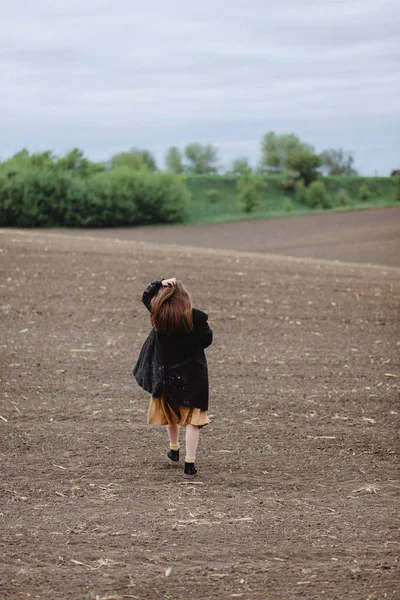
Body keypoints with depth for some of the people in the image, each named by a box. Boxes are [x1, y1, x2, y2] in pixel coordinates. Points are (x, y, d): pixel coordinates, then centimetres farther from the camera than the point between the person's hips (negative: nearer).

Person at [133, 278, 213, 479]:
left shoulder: (158, 313, -10)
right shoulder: (196, 317, -18)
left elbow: (146, 296, 9)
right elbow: (207, 340, -5)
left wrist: (160, 283, -6)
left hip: (165, 372, 3)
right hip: (192, 374, -3)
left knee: (171, 414, 26)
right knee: (192, 419, 3)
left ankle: (174, 451, 44)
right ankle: (189, 464, -3)